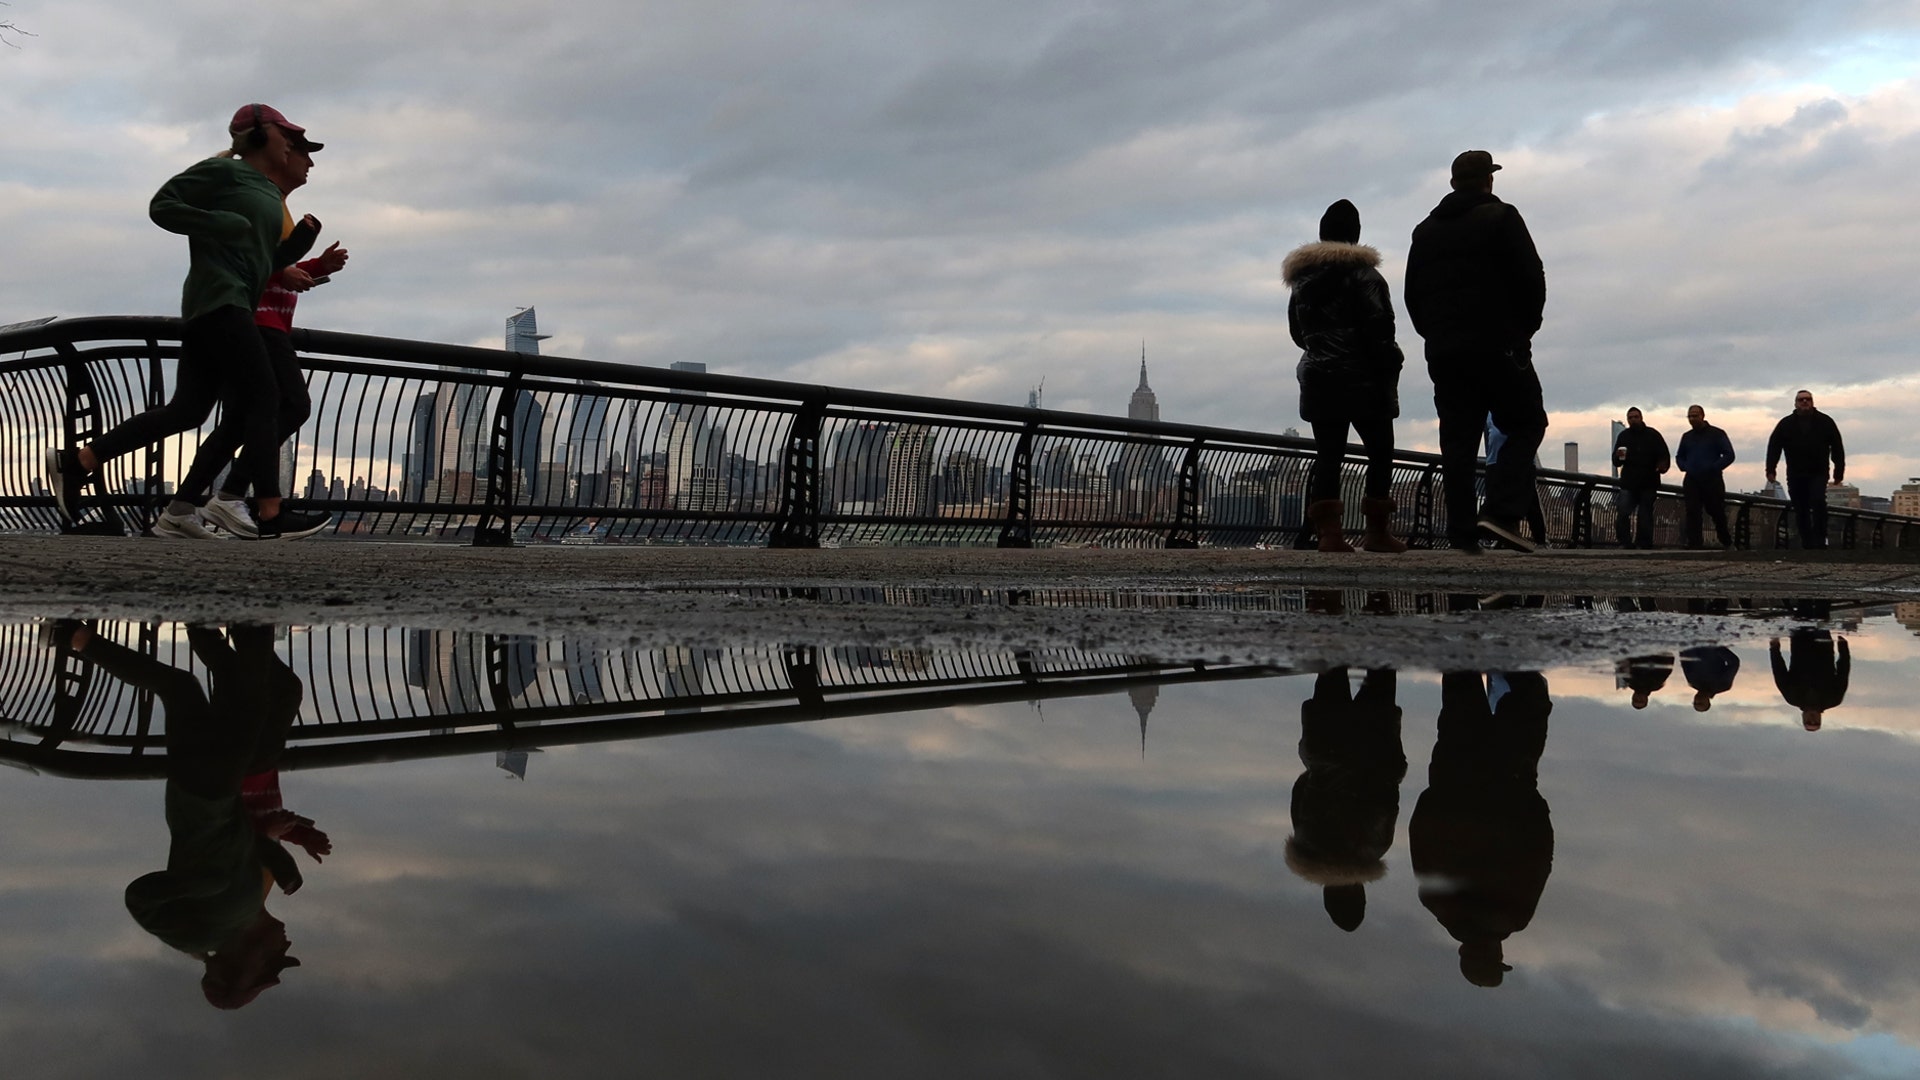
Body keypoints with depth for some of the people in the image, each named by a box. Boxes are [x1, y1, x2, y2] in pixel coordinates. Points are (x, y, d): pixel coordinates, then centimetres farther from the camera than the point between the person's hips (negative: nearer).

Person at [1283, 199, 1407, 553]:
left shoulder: (1301, 277, 12)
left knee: (1327, 455, 4)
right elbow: (1379, 328, -13)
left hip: (1318, 378, 5)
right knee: (1380, 453, 3)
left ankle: (1328, 531, -4)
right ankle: (1377, 530, 1)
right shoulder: (1362, 273, -7)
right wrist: (1388, 372, -8)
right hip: (1361, 380, -5)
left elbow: (1297, 331, 18)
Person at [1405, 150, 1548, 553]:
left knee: (1457, 438, 4)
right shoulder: (1500, 218, -1)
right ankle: (1501, 513, -14)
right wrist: (1526, 327, 6)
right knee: (1526, 424, 4)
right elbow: (1531, 279, -7)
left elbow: (1412, 293, 15)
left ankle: (1462, 531, -1)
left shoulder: (1425, 230, 16)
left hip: (1443, 350, 5)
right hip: (1498, 345, -5)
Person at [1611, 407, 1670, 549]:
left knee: (1645, 516, 3)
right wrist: (1618, 457, -16)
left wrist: (1663, 466, -19)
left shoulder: (1653, 435, 4)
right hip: (1628, 483, 1)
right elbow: (1615, 461, 9)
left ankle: (1645, 546, 8)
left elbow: (1664, 456, 3)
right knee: (1623, 513, -13)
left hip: (1648, 484, -1)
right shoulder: (1623, 436, 9)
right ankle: (1625, 543, -10)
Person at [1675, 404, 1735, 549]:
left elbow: (1729, 455, -4)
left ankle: (1726, 542, 25)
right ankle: (1694, 544, -10)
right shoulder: (1687, 437, 14)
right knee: (1692, 513, -8)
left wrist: (1713, 468, -14)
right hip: (1691, 480, 3)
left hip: (1712, 480, -3)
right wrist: (1685, 467, 6)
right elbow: (1679, 457, 26)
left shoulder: (1717, 434, 0)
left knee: (1717, 512, 6)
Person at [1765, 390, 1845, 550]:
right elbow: (1774, 447, 3)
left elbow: (1837, 448, 6)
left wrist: (1839, 471, 3)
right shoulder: (1786, 424, 5)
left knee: (1818, 501, -21)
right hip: (1795, 475, 2)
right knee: (1801, 512, 4)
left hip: (1818, 474, -2)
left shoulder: (1825, 422, 4)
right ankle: (1807, 544, 12)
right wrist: (1771, 470, -7)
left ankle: (1820, 540, -15)